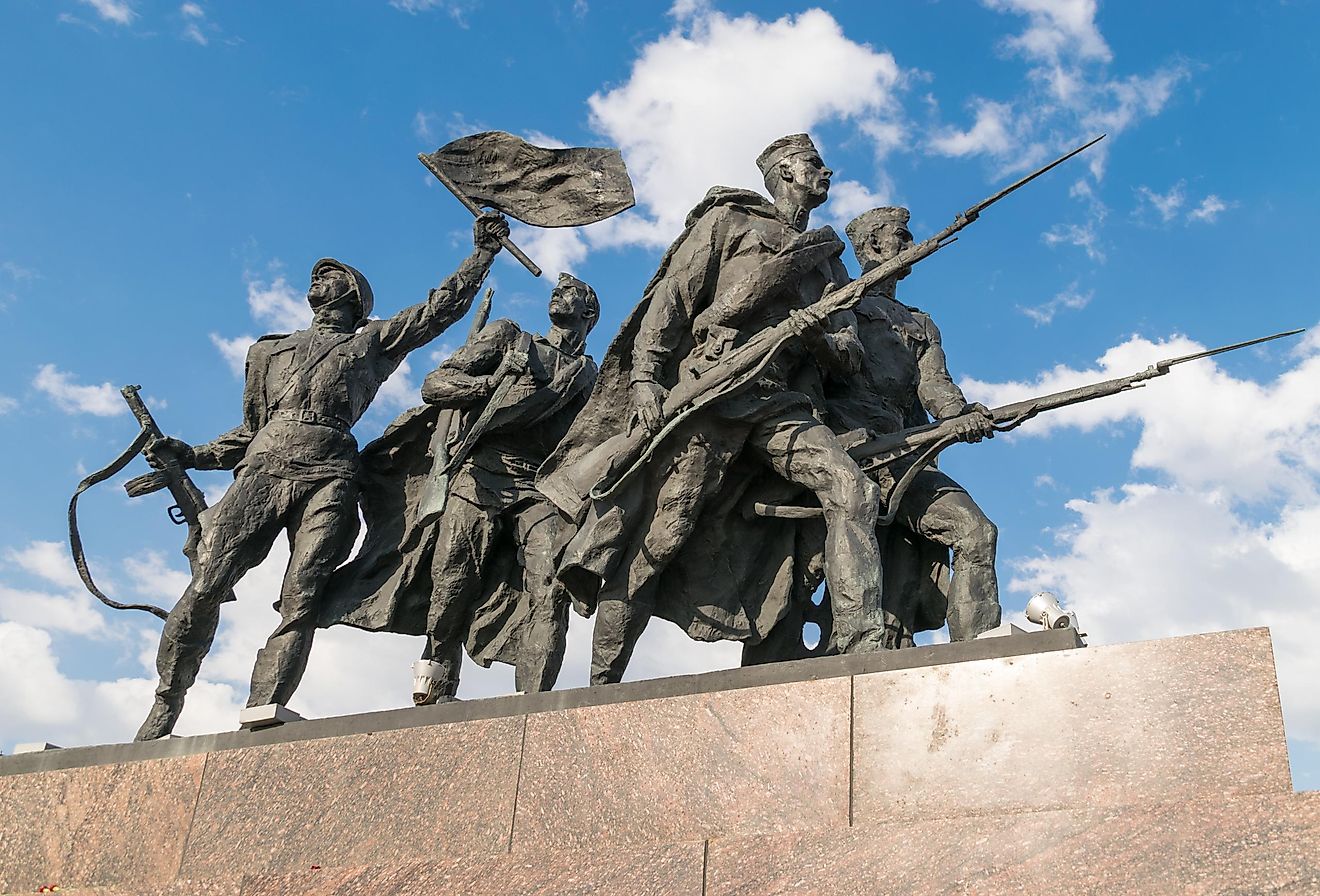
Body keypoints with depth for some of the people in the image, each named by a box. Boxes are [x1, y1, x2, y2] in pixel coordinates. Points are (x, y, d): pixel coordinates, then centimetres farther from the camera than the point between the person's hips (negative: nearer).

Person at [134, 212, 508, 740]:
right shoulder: (269, 350, 33)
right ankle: (164, 709, -6)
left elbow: (442, 307, 22)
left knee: (300, 603, -17)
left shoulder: (373, 341, 26)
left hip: (328, 479, -2)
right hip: (263, 466, 2)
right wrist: (189, 456, 17)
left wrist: (483, 252, 18)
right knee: (205, 587, -14)